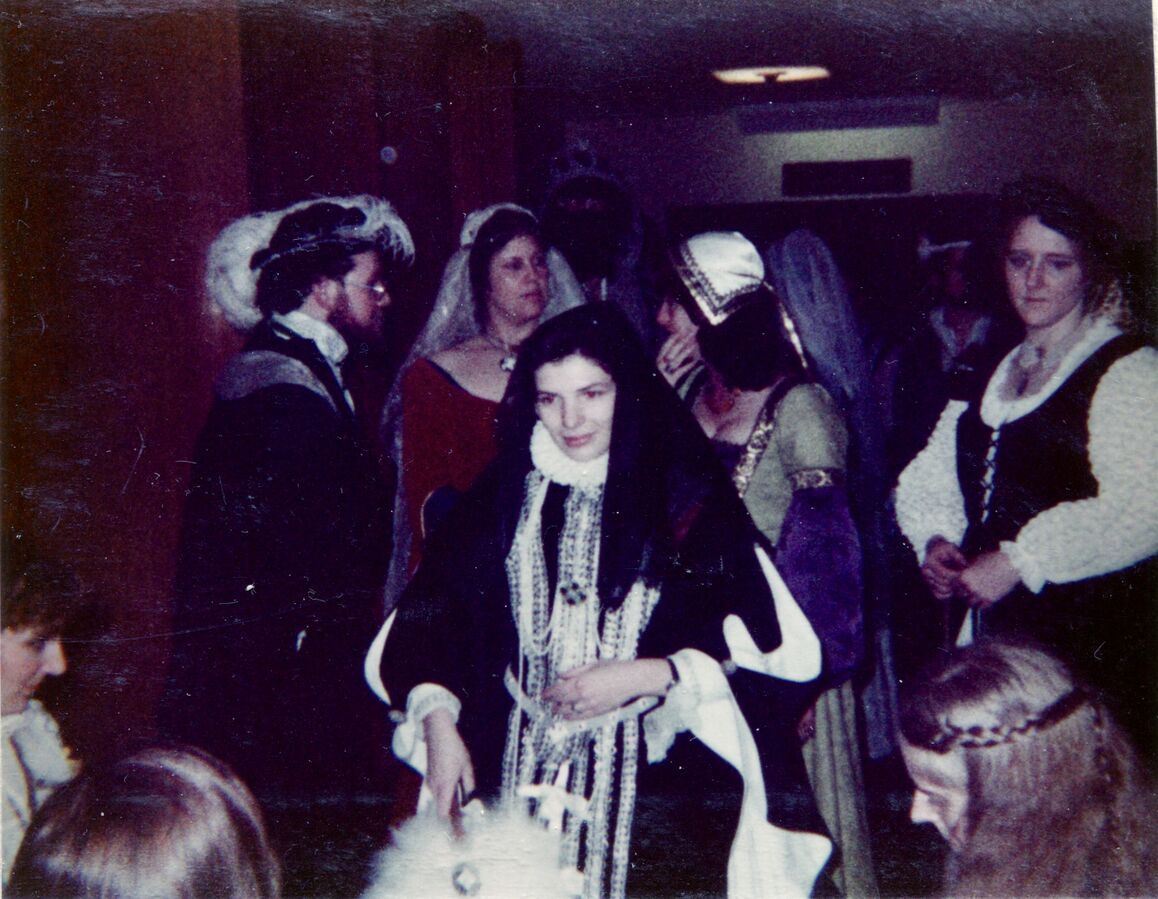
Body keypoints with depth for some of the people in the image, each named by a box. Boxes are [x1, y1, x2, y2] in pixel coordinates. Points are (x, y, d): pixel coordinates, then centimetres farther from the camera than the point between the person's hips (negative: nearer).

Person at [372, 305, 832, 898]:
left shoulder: (688, 502, -3)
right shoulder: (507, 493, 6)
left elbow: (762, 649, -5)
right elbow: (426, 618, 6)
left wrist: (645, 676, -14)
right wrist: (438, 722, -7)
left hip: (652, 788, -2)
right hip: (517, 781, 3)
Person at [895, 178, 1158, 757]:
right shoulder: (986, 374, 19)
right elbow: (927, 480, 20)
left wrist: (1018, 561, -17)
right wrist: (936, 541, -1)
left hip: (1081, 645, -6)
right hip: (983, 629, 6)